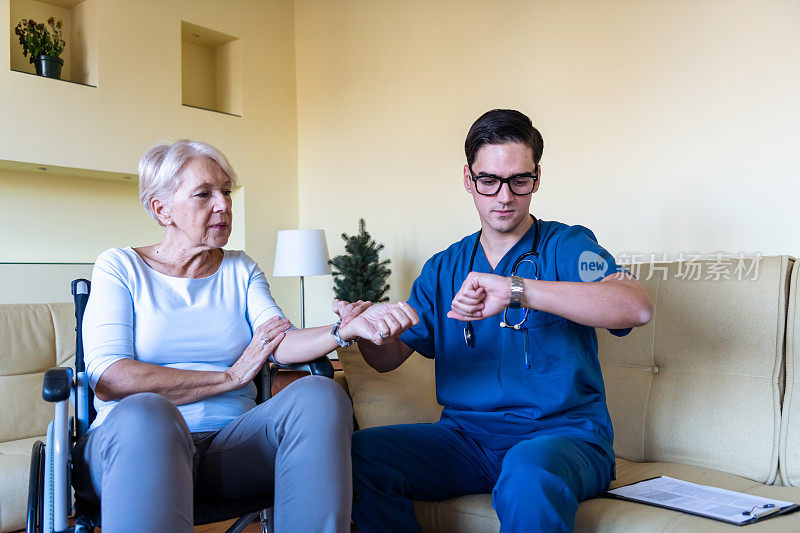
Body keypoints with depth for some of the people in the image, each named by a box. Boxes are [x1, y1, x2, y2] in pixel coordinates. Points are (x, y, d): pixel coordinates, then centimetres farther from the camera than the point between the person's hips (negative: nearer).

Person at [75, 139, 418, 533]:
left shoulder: (241, 271, 18)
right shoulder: (119, 267, 7)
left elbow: (282, 344, -1)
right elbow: (108, 380, -8)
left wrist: (347, 329, -22)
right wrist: (231, 376, -7)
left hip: (230, 443, 4)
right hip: (130, 442, -3)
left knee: (320, 394, -27)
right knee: (145, 412, -39)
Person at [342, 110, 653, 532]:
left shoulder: (567, 246, -1)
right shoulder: (443, 270, 14)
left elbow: (636, 308, -22)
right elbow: (390, 356, 16)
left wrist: (516, 288, -31)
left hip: (562, 435, -4)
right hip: (467, 436, 5)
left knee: (529, 470, -39)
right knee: (357, 453, -17)